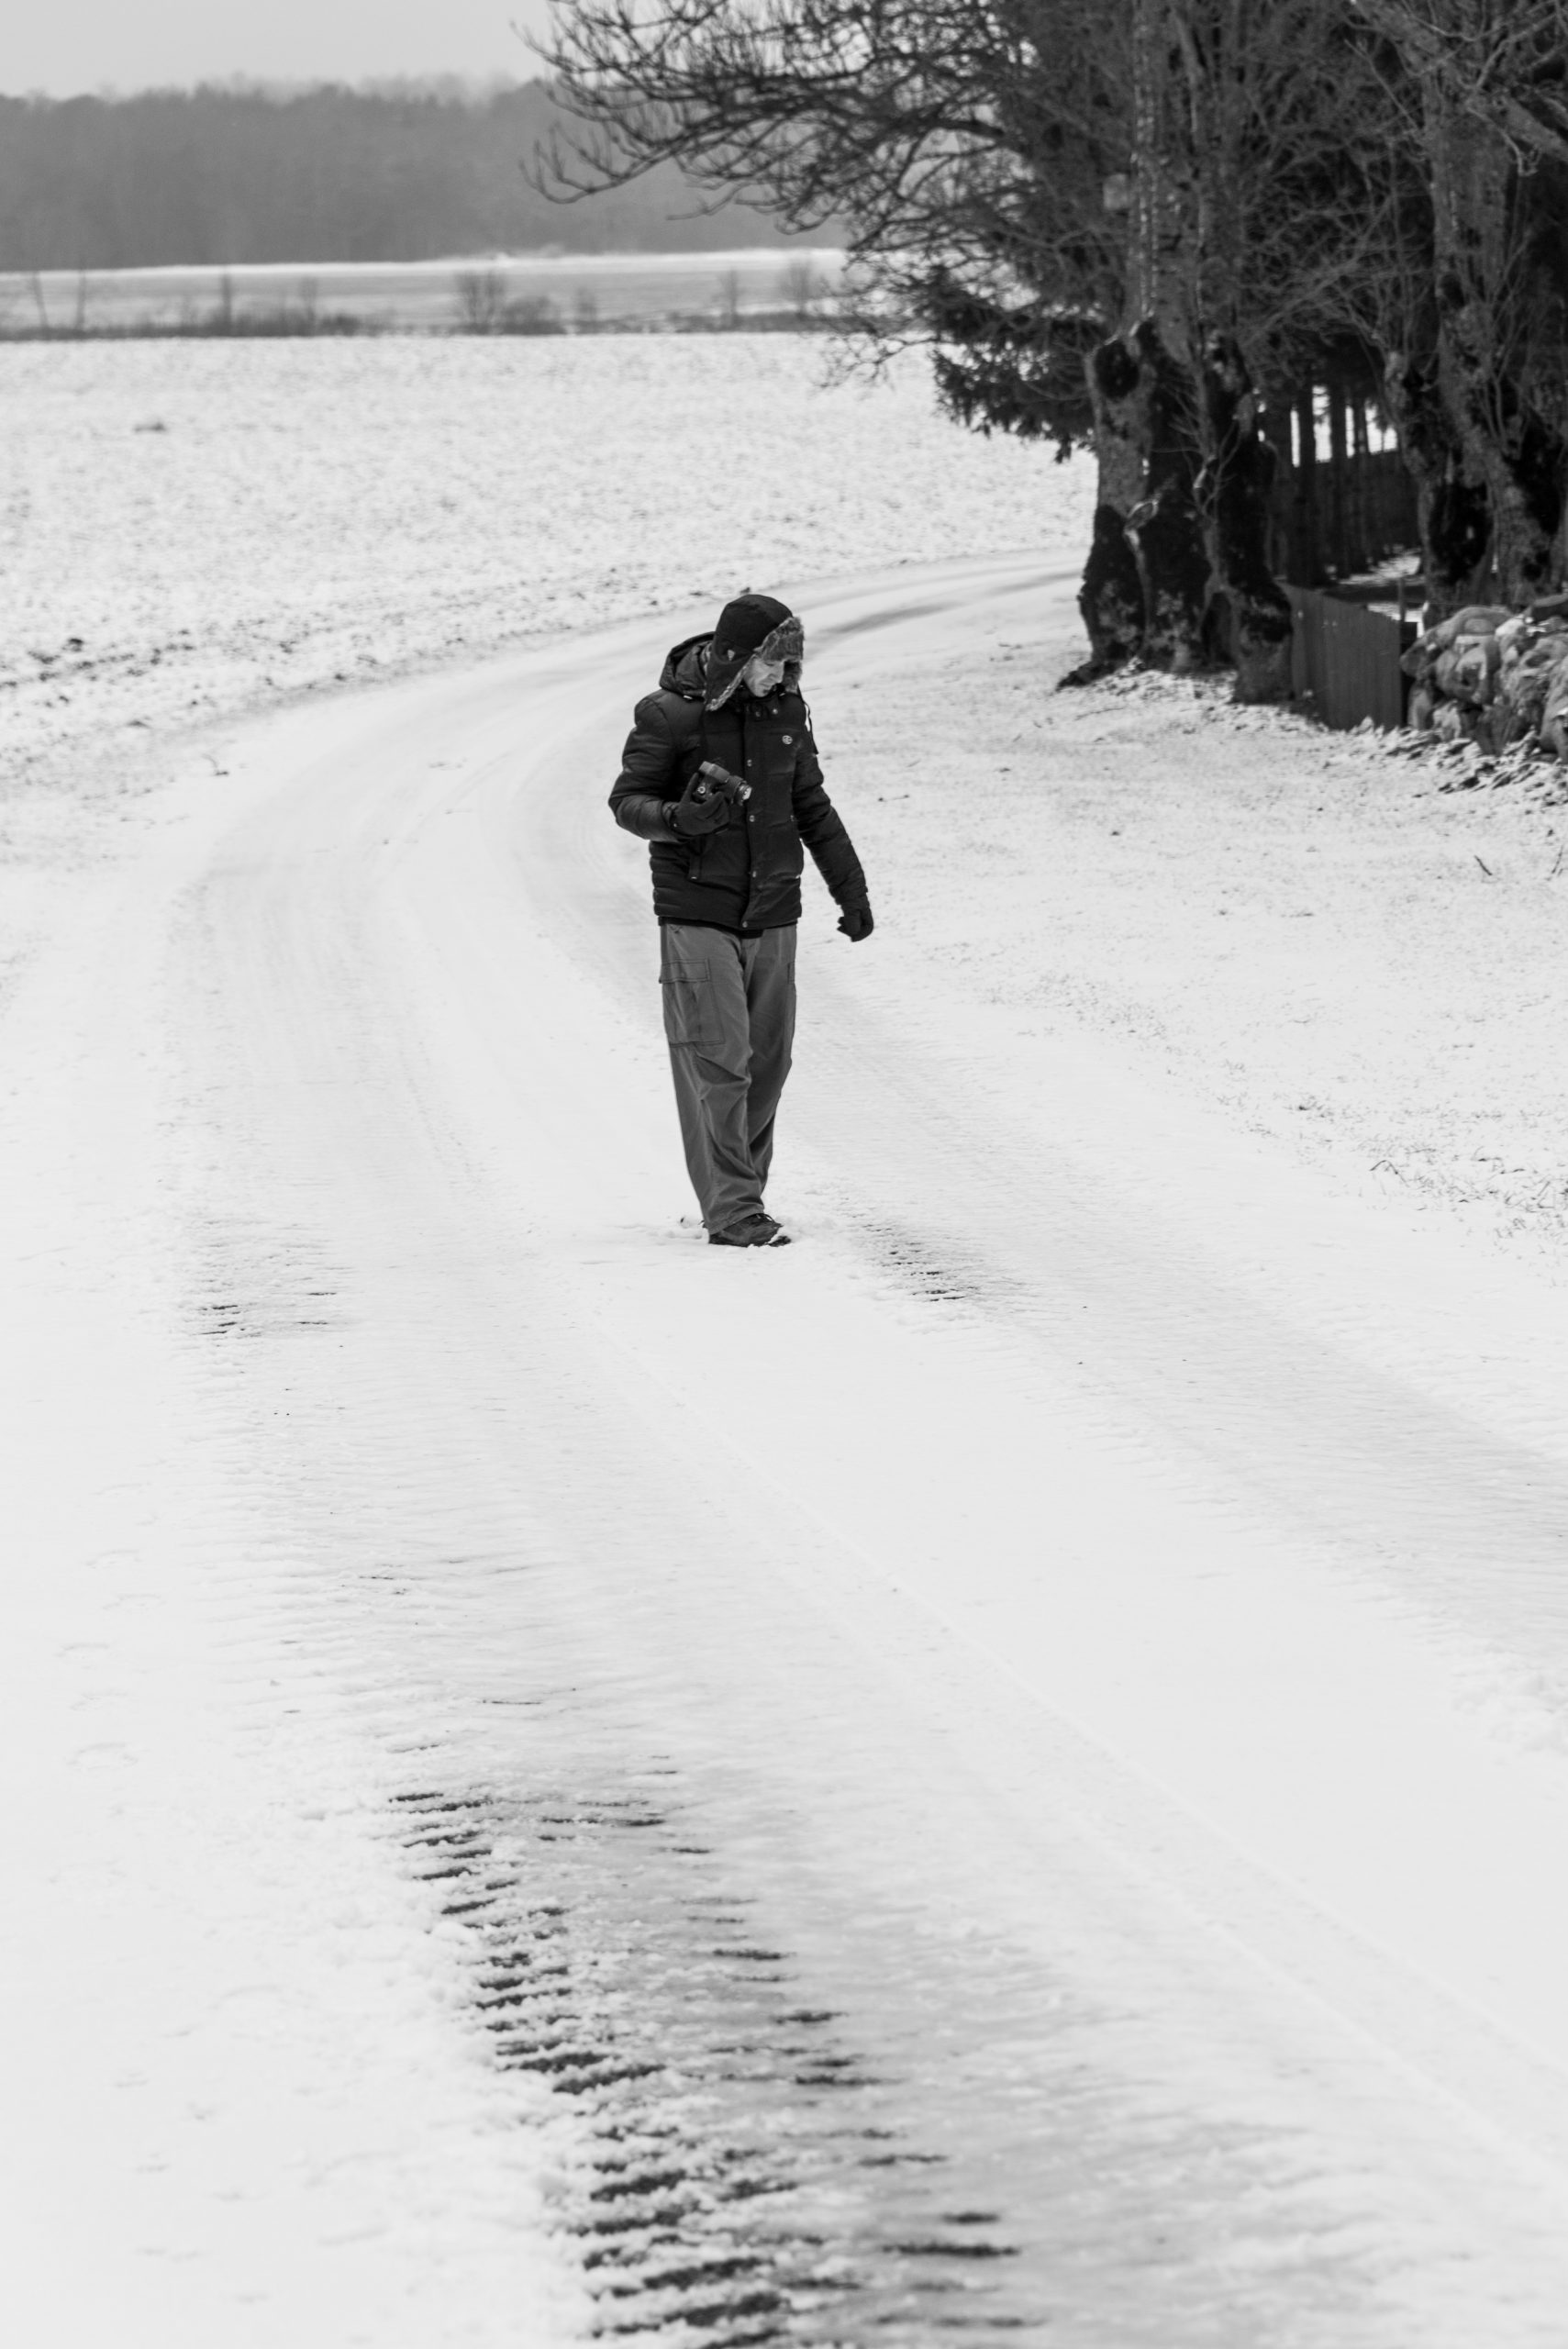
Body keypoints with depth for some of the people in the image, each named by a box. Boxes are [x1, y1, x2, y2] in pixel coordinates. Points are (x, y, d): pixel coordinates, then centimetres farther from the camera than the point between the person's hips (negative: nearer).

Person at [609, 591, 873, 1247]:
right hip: (697, 917, -5)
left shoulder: (785, 707, 7)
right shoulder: (668, 714, -9)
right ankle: (732, 1214, -9)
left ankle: (743, 1189, 18)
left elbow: (811, 805, 18)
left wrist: (850, 887, 19)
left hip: (772, 918, 5)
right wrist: (677, 819, -26)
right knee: (716, 1066, -9)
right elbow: (627, 800, -5)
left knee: (767, 1063, 6)